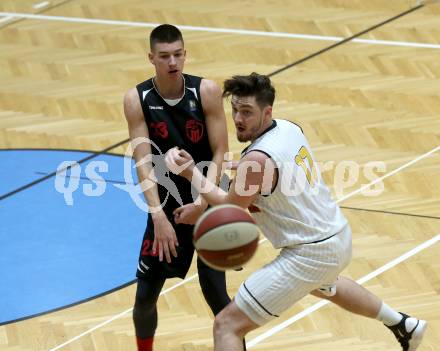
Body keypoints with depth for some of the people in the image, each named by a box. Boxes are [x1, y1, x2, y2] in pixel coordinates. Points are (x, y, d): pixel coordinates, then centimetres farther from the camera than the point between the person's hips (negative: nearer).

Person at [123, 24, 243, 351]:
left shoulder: (207, 91, -15)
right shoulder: (137, 100, -12)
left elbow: (220, 154, -14)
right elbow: (144, 162, -18)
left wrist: (202, 203, -26)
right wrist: (158, 215, -29)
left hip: (209, 202, -2)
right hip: (167, 204, 2)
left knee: (215, 291, -7)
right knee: (145, 295, 4)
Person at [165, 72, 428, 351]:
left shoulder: (258, 159, -24)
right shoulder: (289, 128, 1)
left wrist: (192, 173, -8)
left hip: (309, 255, -9)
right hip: (339, 237, 9)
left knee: (227, 325, -8)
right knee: (324, 286, 45)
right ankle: (404, 326, 60)